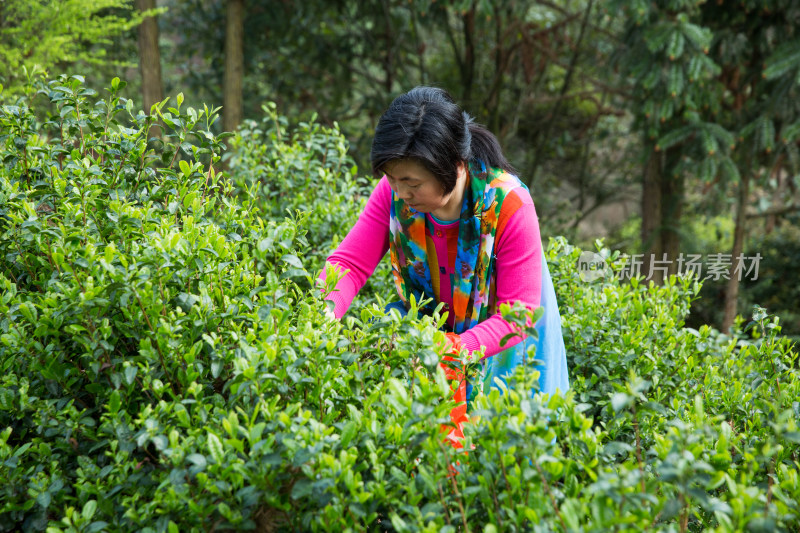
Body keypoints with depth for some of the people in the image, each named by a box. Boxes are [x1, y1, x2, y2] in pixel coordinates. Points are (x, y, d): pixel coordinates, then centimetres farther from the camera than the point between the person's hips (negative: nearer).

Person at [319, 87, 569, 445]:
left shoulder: (507, 204, -32)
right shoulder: (395, 192, -20)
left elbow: (518, 314, -29)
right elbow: (351, 262, -20)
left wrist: (455, 349, -44)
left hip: (499, 336, -3)